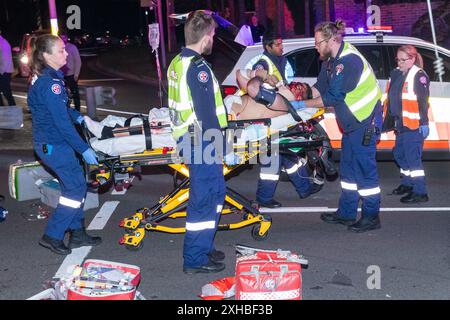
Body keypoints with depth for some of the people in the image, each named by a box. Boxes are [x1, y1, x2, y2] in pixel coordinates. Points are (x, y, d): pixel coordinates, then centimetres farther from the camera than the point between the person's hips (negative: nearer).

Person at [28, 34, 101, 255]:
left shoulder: (41, 77, 8)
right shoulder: (49, 83, -23)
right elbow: (62, 123, -23)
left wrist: (79, 117, 12)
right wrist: (84, 149, -18)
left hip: (48, 142, 10)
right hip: (53, 145, -10)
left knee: (74, 185, 15)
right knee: (76, 187, -2)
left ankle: (77, 233, 23)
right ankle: (52, 236, 5)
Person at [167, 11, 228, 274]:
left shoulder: (177, 63, 12)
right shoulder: (197, 67, -19)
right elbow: (206, 111, -20)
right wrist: (216, 145, -15)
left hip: (187, 137, 10)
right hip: (202, 141, -10)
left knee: (216, 191, 20)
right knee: (204, 197, -2)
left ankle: (203, 246, 29)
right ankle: (195, 259, 6)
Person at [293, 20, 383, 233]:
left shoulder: (349, 61, -24)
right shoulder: (331, 60, 7)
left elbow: (332, 97, -24)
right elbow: (320, 87, 12)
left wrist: (302, 105, -17)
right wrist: (297, 96, 1)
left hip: (366, 121, -10)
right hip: (352, 122, 10)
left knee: (364, 168, -5)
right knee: (348, 168, 14)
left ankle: (371, 217, 4)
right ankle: (346, 213, 23)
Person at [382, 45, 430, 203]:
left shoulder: (419, 76, -10)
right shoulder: (396, 74, 15)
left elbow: (423, 101, -17)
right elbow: (389, 98, 21)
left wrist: (423, 122, -23)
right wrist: (387, 120, 22)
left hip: (414, 126, -9)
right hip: (400, 125, 9)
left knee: (412, 158, -7)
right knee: (400, 155, 18)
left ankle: (420, 193, -1)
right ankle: (407, 184, 35)